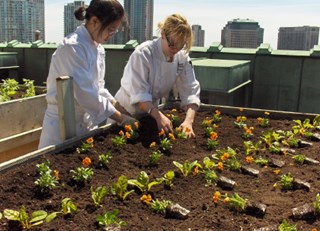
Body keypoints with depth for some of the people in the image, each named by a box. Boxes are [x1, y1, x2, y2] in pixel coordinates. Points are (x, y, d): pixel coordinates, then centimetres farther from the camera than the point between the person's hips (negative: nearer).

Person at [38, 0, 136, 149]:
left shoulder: (98, 48, 4)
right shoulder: (72, 47, -22)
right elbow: (85, 93, -25)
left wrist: (125, 112, 0)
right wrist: (121, 118, -18)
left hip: (86, 122, 8)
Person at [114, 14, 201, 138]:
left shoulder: (182, 58, -10)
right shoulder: (143, 53, -26)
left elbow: (191, 91, -14)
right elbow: (139, 94, -29)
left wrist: (189, 120, -29)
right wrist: (158, 115, -41)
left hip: (151, 111, 5)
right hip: (127, 110, -4)